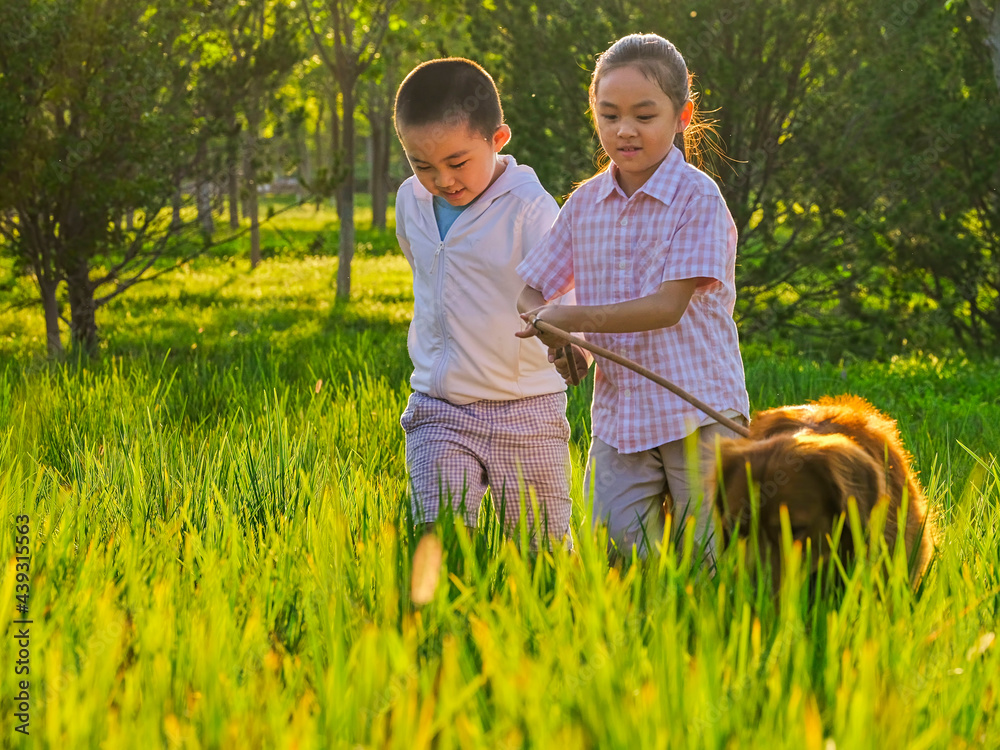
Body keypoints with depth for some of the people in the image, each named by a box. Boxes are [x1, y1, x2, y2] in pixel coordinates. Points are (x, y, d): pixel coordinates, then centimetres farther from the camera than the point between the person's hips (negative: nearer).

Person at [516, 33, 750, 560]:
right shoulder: (585, 204, 8)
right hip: (616, 416, 5)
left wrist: (575, 317, -23)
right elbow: (528, 289, 11)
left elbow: (670, 305, -18)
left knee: (704, 564, 1)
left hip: (699, 413, -4)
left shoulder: (698, 198, -9)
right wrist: (551, 326, -11)